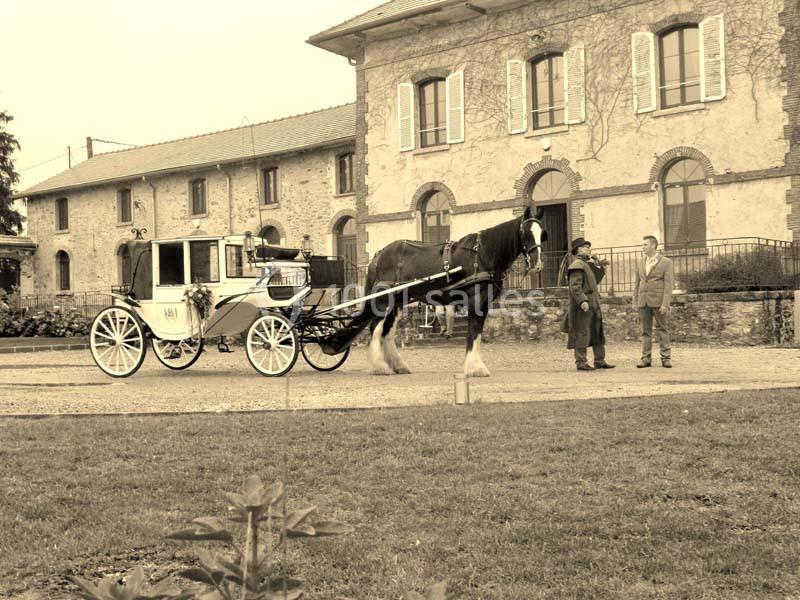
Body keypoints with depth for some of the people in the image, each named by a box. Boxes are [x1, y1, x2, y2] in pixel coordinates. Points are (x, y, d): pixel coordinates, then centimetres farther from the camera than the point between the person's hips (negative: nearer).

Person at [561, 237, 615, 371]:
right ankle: (581, 363, 0)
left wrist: (600, 269, 13)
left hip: (592, 305, 10)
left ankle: (600, 361, 17)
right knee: (582, 333, -5)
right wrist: (582, 301, -30)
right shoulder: (577, 265, -13)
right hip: (583, 306, -10)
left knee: (597, 332, 12)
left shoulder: (587, 264, 18)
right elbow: (575, 287, -22)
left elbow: (594, 282, 22)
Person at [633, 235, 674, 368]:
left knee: (662, 330, 0)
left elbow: (668, 284, -6)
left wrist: (665, 304, -14)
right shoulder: (641, 264, 15)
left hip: (658, 301, -4)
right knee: (645, 331, 5)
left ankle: (666, 358, 4)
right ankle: (646, 358, 8)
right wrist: (635, 301, 8)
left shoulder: (666, 262, 0)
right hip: (643, 301, 4)